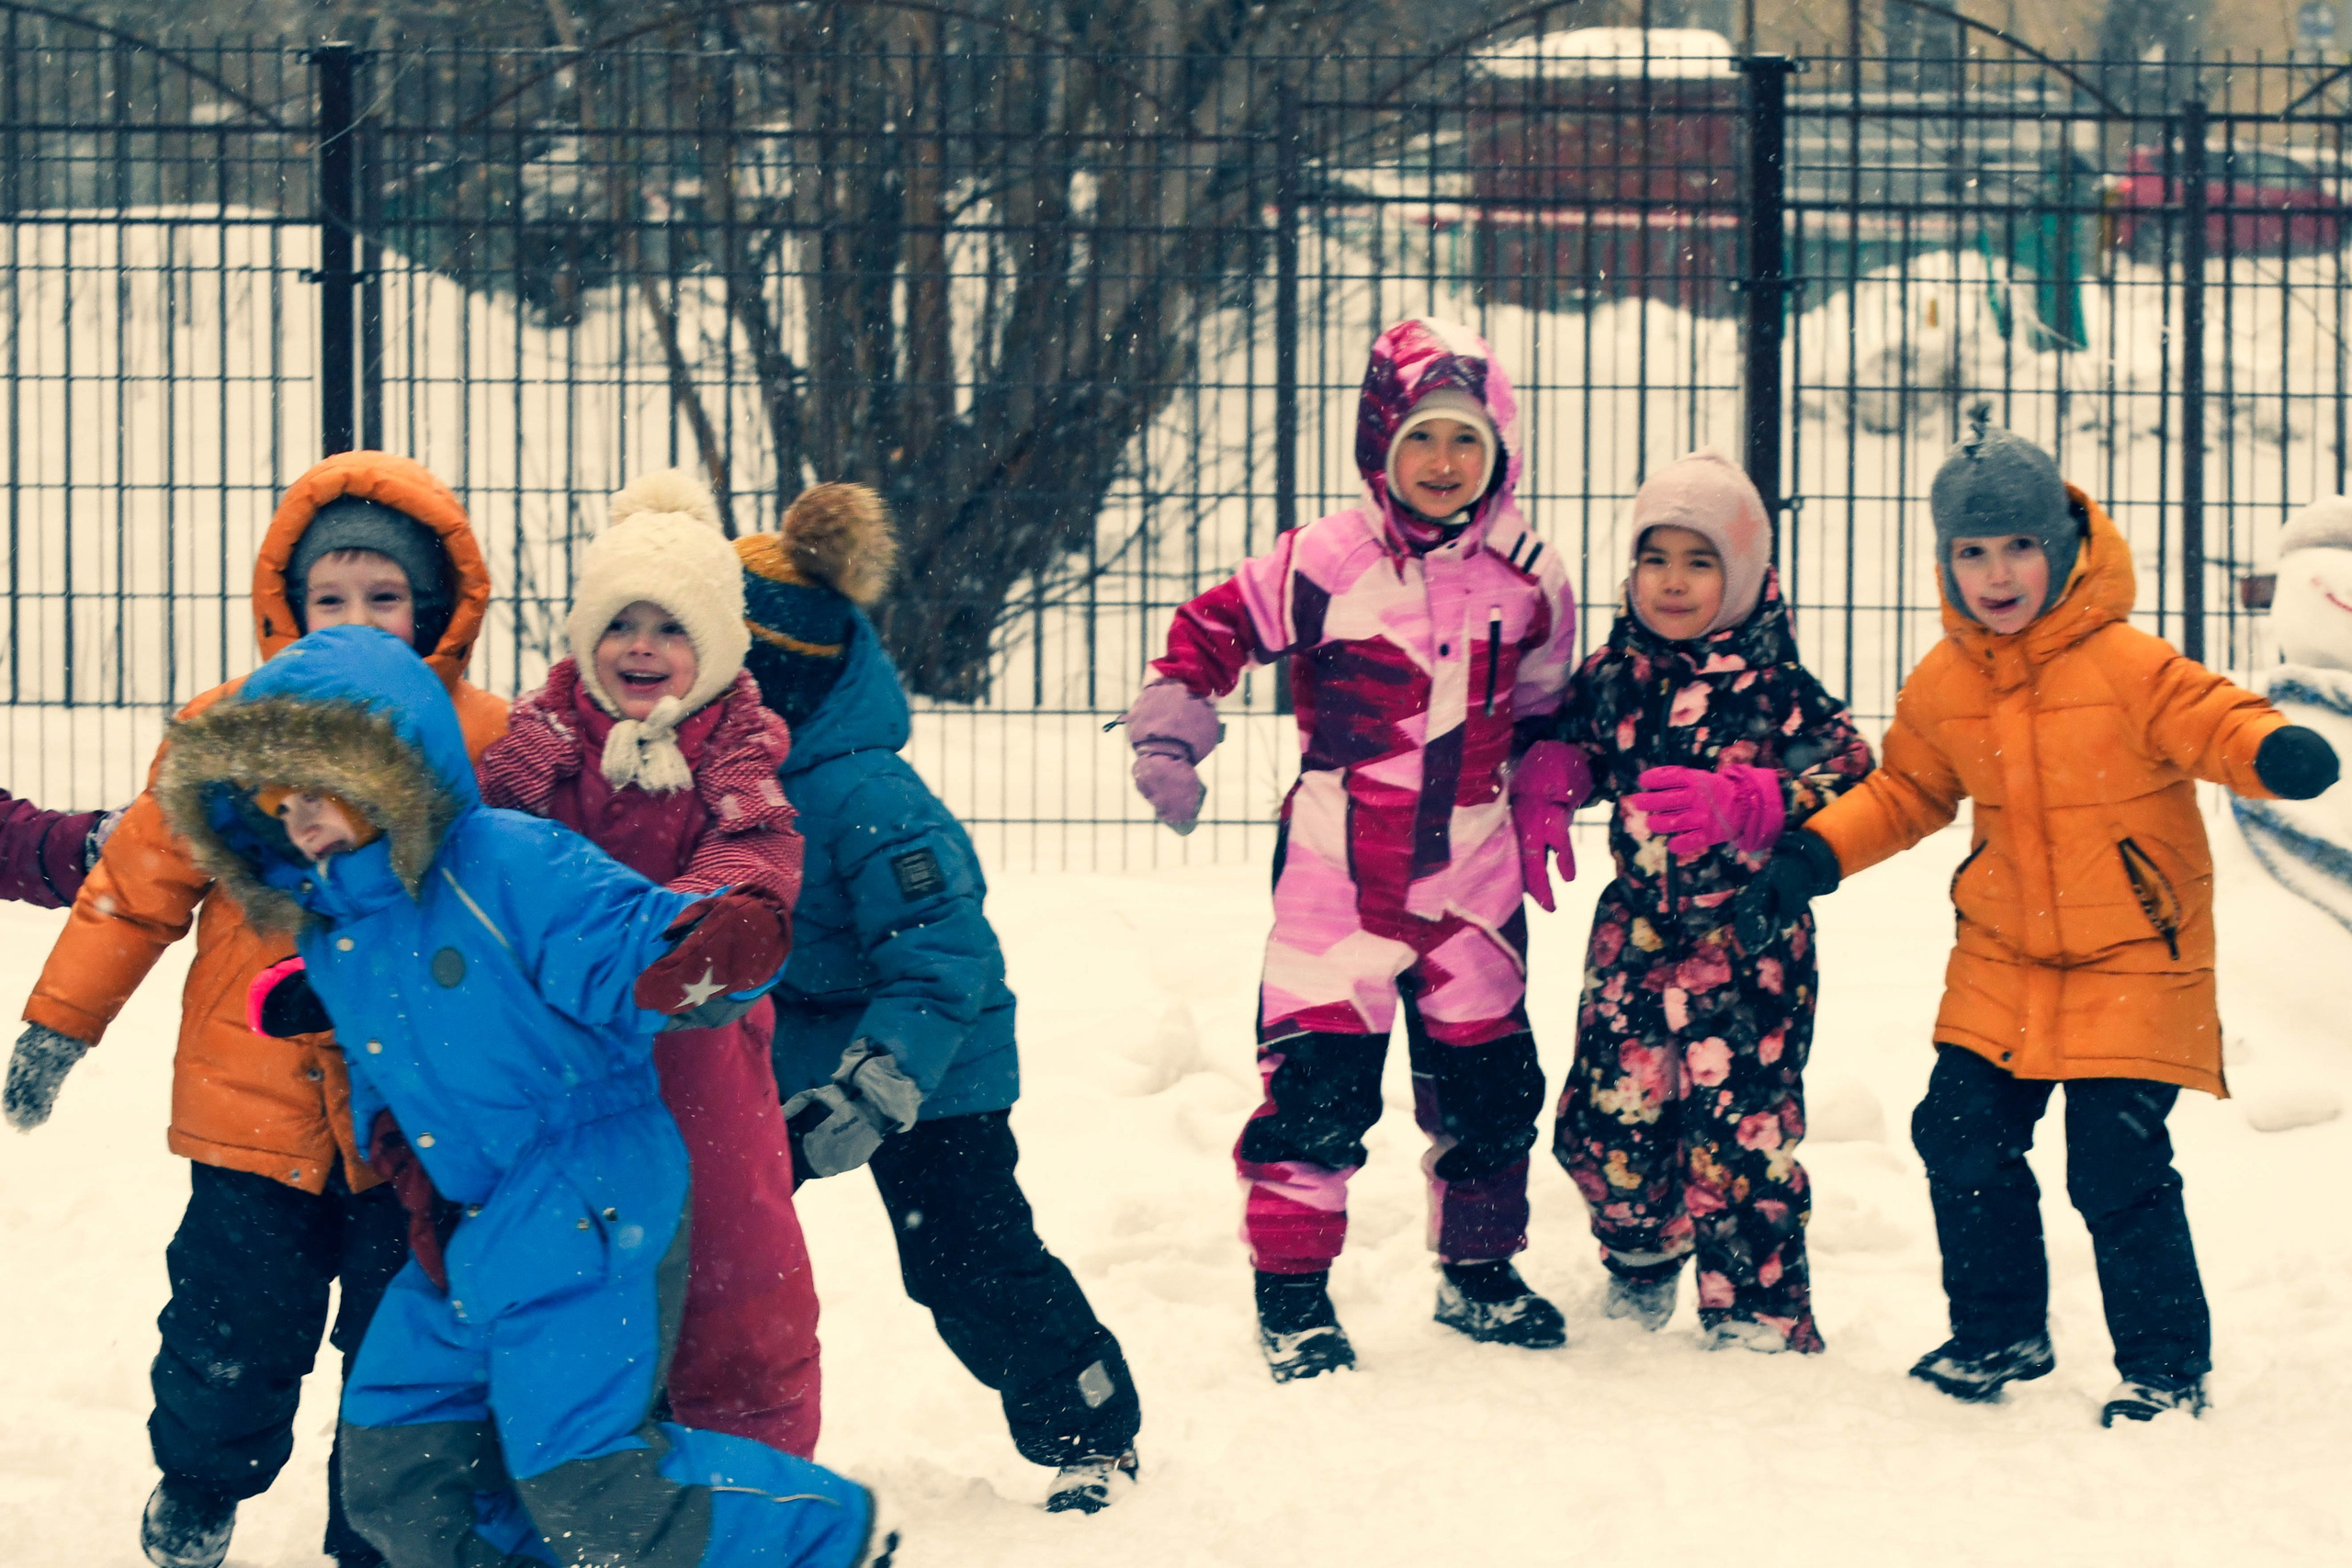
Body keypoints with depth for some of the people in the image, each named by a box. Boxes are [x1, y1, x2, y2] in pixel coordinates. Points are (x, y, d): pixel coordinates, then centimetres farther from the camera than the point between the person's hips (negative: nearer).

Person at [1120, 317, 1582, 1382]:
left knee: (1488, 1080, 11)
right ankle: (1291, 1292, 7)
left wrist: (1541, 806, 6)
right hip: (1338, 874, -3)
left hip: (1472, 877, 3)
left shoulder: (1529, 581, 2)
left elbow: (1544, 708, 17)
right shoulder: (1326, 564, -9)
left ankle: (1478, 1273, 29)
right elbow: (1210, 631, 2)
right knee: (1317, 1081, -6)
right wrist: (1169, 735, -7)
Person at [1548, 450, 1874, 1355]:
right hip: (1638, 933, 4)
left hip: (1749, 943, -4)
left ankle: (1761, 1319, 7)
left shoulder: (1777, 690, -11)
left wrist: (1736, 805, -31)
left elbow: (1850, 789, -18)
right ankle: (1643, 1252, 38)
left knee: (1738, 1133, -7)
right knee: (1605, 1124, 7)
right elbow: (1570, 756, 19)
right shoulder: (1611, 676, 2)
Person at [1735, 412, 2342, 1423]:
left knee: (2118, 1168, -11)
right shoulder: (1941, 686, 1)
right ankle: (1999, 1333, 26)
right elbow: (1904, 791, 15)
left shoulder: (2125, 665, -15)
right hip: (2001, 960, 5)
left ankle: (2167, 1365, 5)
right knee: (1963, 1138, 4)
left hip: (2133, 960, -5)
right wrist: (1812, 857, 3)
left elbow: (2212, 722, -18)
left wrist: (2274, 751, -41)